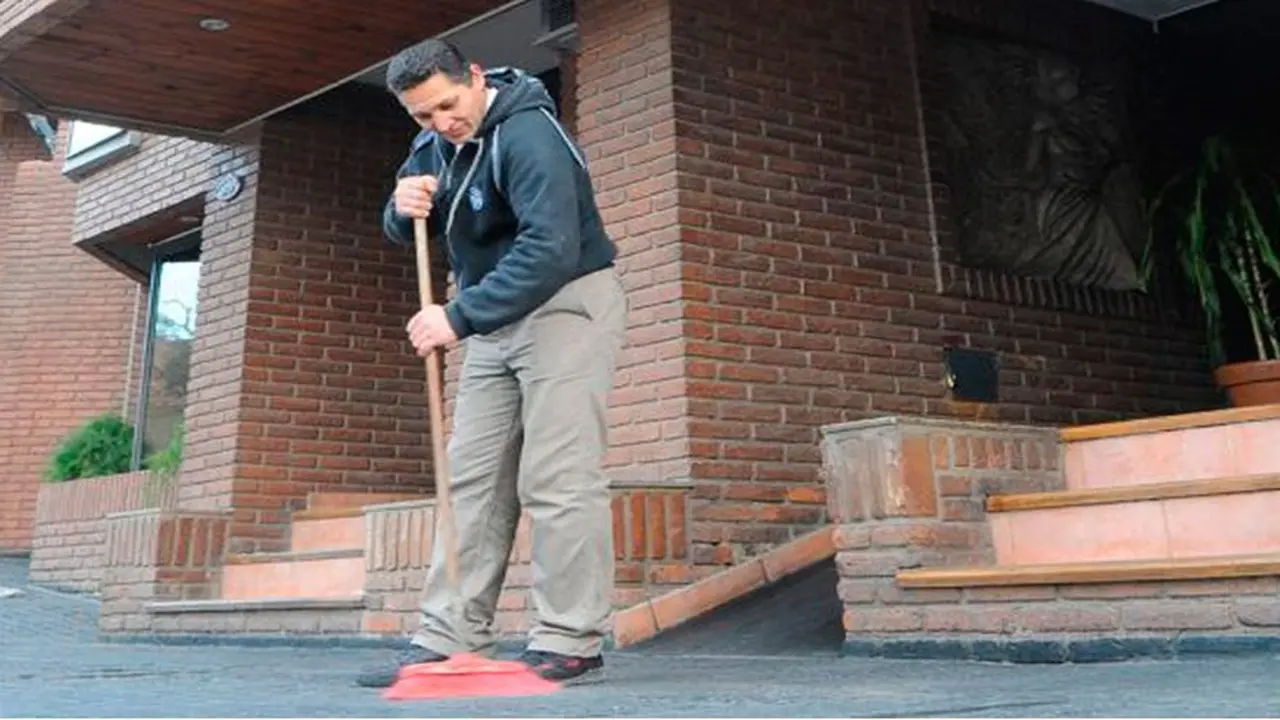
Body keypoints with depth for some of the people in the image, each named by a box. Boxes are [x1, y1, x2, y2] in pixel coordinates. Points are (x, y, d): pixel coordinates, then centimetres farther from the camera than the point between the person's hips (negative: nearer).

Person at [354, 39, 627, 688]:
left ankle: (569, 641, -4)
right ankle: (450, 637, 7)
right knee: (472, 477, 4)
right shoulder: (434, 146, 7)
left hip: (566, 306, -8)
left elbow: (551, 248, -32)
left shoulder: (527, 134, -20)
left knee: (556, 478, -11)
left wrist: (459, 317, -35)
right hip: (495, 319, 8)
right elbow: (400, 233, 14)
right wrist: (403, 208, -11)